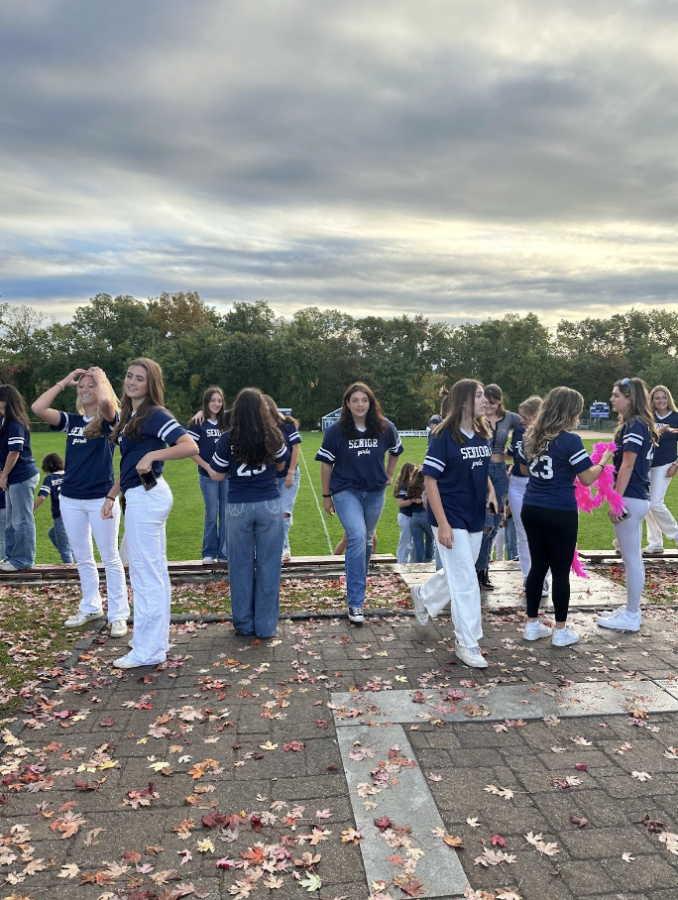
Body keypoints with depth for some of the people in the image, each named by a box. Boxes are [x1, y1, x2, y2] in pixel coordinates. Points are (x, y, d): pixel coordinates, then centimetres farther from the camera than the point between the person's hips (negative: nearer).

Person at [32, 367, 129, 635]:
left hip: (102, 499, -5)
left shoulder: (109, 420, -5)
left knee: (110, 559, 3)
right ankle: (90, 607, 30)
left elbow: (105, 401, -28)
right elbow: (37, 408, -4)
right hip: (70, 499, 5)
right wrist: (63, 382, 1)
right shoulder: (71, 421, 8)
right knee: (83, 559, 16)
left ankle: (118, 615, 9)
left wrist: (101, 378, -9)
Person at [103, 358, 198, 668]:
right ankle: (156, 639, 28)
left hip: (146, 497, -10)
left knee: (144, 573, -3)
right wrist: (111, 495, 15)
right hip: (141, 497, 10)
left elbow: (191, 446, -24)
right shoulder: (130, 416, 14)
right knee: (154, 571, 16)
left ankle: (148, 650, 8)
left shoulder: (155, 415, -13)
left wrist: (152, 455, -25)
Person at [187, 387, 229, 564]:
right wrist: (209, 469, -13)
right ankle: (209, 553, 18)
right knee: (211, 515, 4)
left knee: (226, 514, 6)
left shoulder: (226, 421, 6)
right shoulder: (197, 423, -6)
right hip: (208, 476, -3)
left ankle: (225, 552, 17)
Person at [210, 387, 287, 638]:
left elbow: (218, 475, 2)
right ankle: (266, 626, 14)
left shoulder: (228, 439, -7)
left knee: (241, 565, 11)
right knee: (268, 565, 8)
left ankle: (244, 624, 21)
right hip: (269, 504, 0)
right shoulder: (273, 436, -4)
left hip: (238, 507, 0)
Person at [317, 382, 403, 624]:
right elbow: (326, 464, -3)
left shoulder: (385, 428, -5)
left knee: (366, 540, 16)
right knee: (357, 537, -20)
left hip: (375, 492, 4)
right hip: (346, 492, -3)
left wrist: (389, 476, 17)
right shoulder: (336, 431, -11)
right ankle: (355, 603, -16)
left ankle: (358, 583, 42)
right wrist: (326, 496, 1)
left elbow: (395, 451, 15)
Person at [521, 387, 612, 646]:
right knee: (560, 571, 5)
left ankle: (532, 624, 22)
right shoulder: (570, 441, -14)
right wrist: (604, 460, 6)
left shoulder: (531, 437, 6)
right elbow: (587, 478, -10)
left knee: (537, 566, 14)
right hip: (560, 514, -6)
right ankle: (561, 631, 15)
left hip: (531, 509, 6)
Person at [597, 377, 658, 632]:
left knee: (631, 559, -2)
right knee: (633, 558, 15)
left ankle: (631, 617, 7)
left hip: (630, 498, -10)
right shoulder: (643, 425, 15)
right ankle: (632, 610, 25)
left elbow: (627, 466, -19)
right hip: (637, 497, 10)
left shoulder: (633, 426, -15)